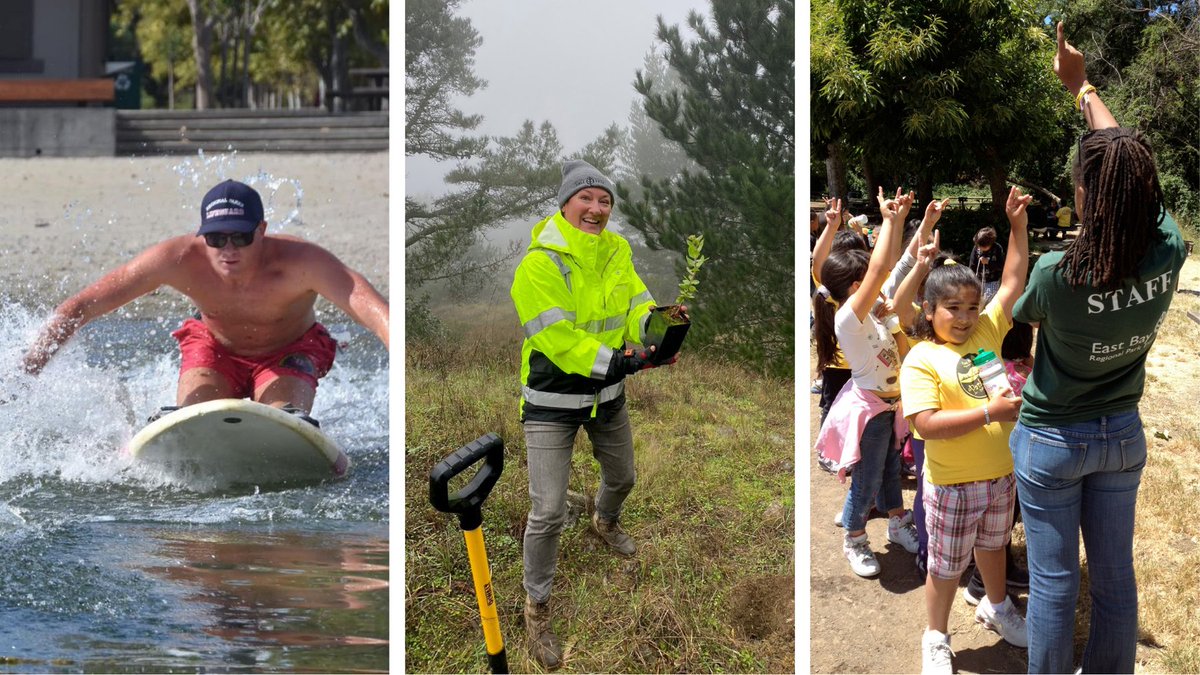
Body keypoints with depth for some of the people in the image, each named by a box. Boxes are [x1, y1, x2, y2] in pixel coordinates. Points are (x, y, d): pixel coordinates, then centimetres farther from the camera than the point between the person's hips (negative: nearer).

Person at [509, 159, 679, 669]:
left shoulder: (616, 251, -4)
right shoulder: (539, 263, -26)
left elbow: (635, 307, -8)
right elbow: (558, 340, -28)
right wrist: (620, 363, -34)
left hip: (607, 395, 7)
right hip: (552, 402, -7)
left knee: (621, 477, 30)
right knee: (548, 513, -9)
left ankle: (605, 523, 66)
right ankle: (537, 609, 10)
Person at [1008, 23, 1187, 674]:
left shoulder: (1056, 275, -28)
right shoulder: (1169, 257, -17)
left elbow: (1020, 312, -3)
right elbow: (1129, 166, -1)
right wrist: (1083, 88, 10)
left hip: (1051, 441, -4)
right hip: (1122, 435, 4)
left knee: (1053, 583, 6)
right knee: (1114, 576, 15)